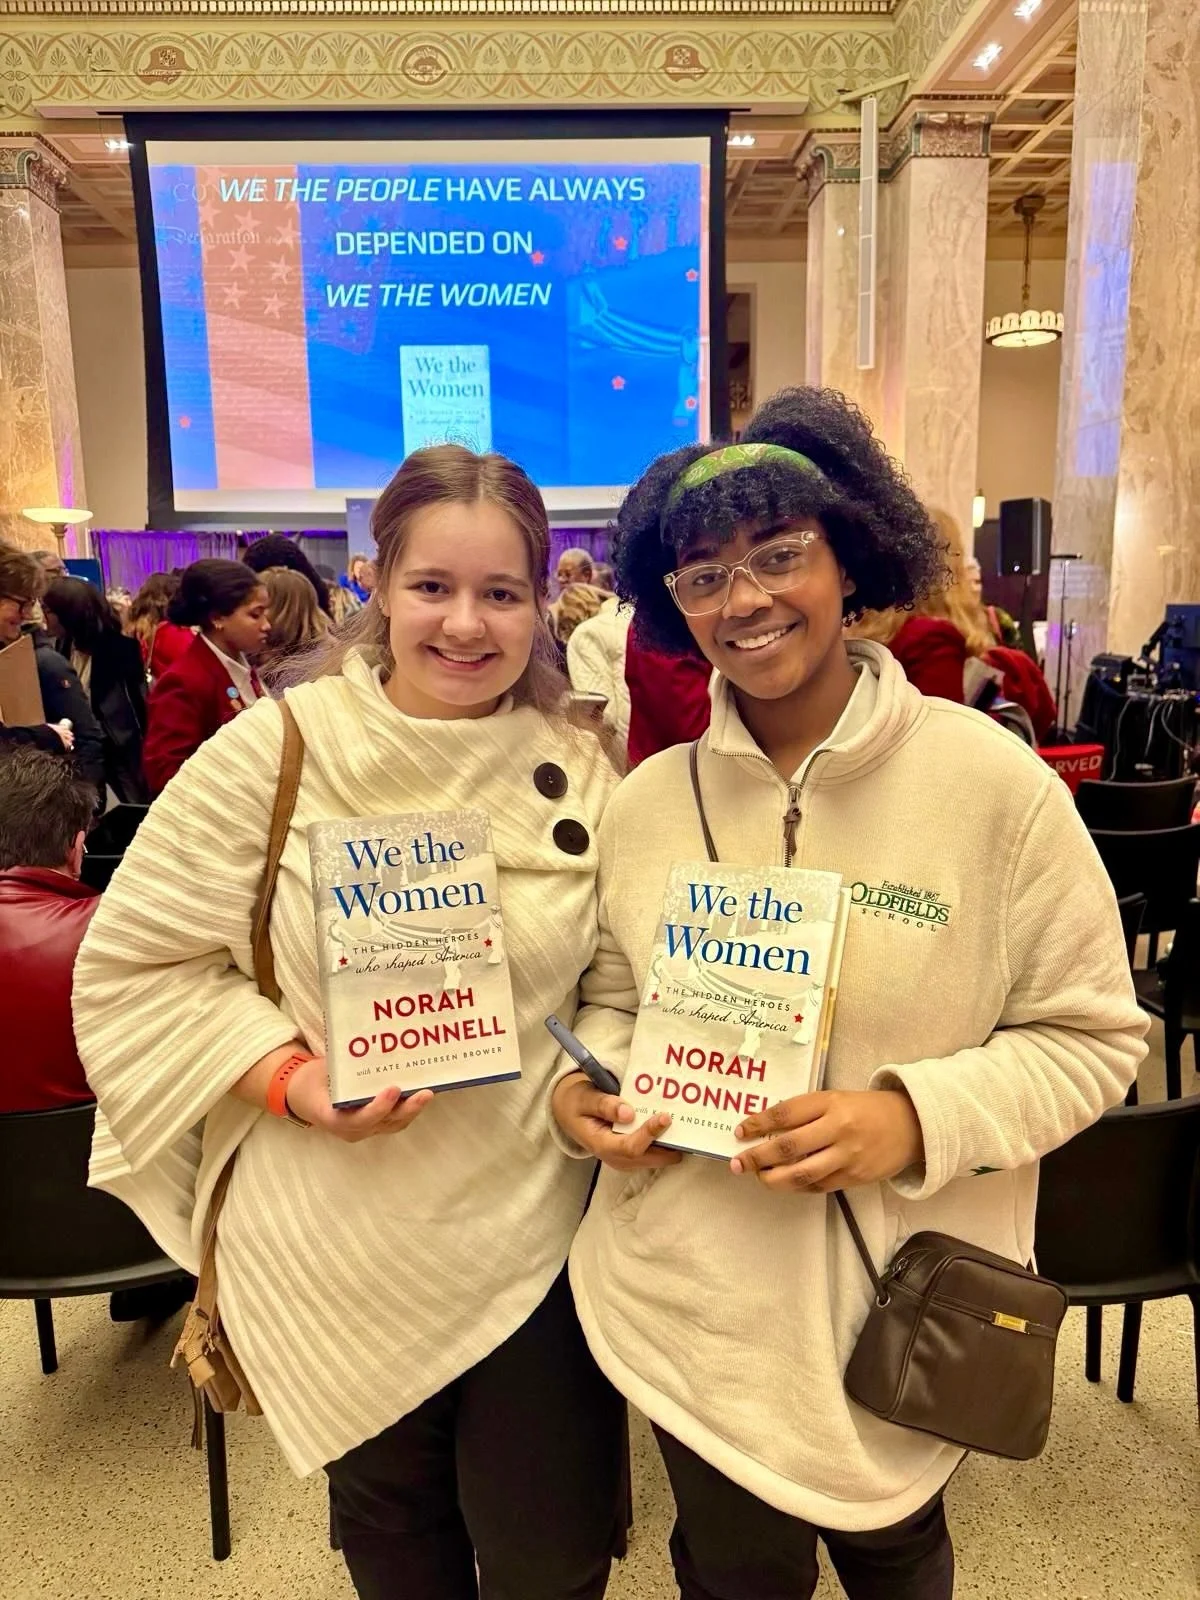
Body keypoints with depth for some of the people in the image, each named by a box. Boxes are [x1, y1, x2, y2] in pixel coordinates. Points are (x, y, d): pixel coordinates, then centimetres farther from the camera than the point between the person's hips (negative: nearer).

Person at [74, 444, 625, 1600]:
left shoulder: (580, 775, -3)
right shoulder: (271, 753, -12)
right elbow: (135, 970, -8)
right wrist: (291, 1076, -21)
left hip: (535, 1234, 2)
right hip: (341, 1250, -1)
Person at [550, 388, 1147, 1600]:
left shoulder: (989, 779, -14)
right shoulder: (646, 802, -4)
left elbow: (1092, 1033, -9)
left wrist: (917, 1117, -23)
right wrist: (583, 1084, -12)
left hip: (910, 1303, -1)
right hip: (692, 1304, 2)